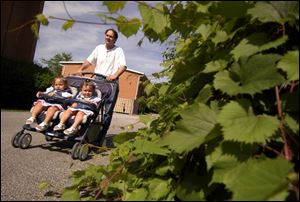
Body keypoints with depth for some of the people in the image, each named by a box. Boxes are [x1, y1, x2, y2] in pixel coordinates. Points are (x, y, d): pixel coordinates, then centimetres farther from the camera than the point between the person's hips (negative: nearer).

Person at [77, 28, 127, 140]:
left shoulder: (118, 50, 4)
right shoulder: (99, 48, 16)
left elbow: (123, 66, -7)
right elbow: (89, 61, 15)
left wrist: (115, 75, -24)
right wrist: (80, 69, -1)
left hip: (111, 81, -3)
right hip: (98, 79, 3)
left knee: (108, 109, -4)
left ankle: (103, 133, 3)